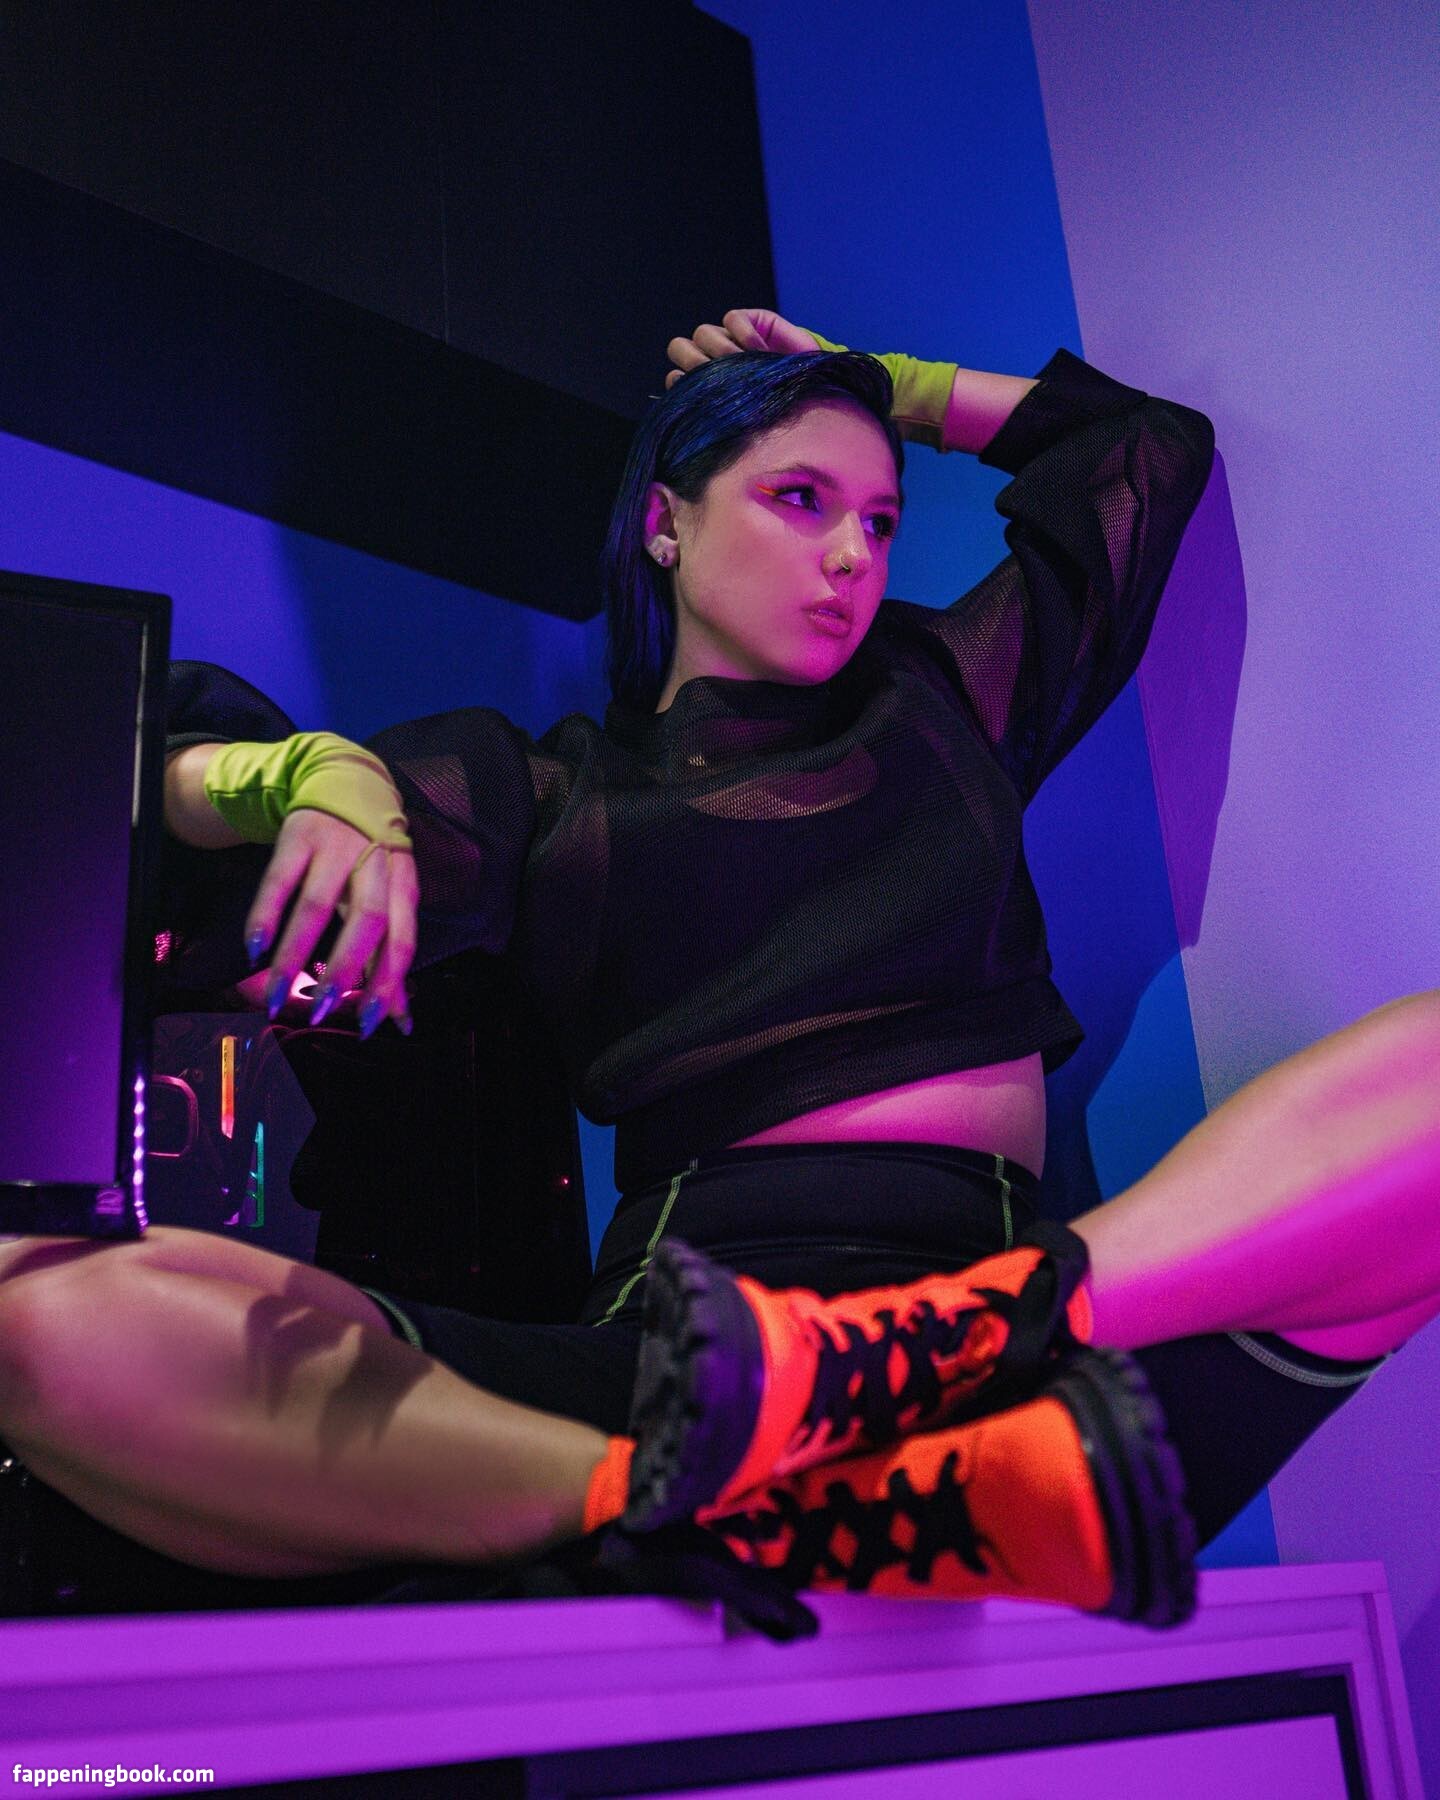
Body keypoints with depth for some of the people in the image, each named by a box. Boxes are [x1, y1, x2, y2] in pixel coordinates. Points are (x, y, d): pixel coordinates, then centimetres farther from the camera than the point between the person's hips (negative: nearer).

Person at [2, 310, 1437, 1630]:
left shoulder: (940, 698, 29)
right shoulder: (549, 791, 22)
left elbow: (1154, 445, 41)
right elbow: (191, 764, 13)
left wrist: (873, 381, 40)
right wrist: (325, 779, -10)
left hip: (1003, 1318, 2)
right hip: (676, 1334, -1)